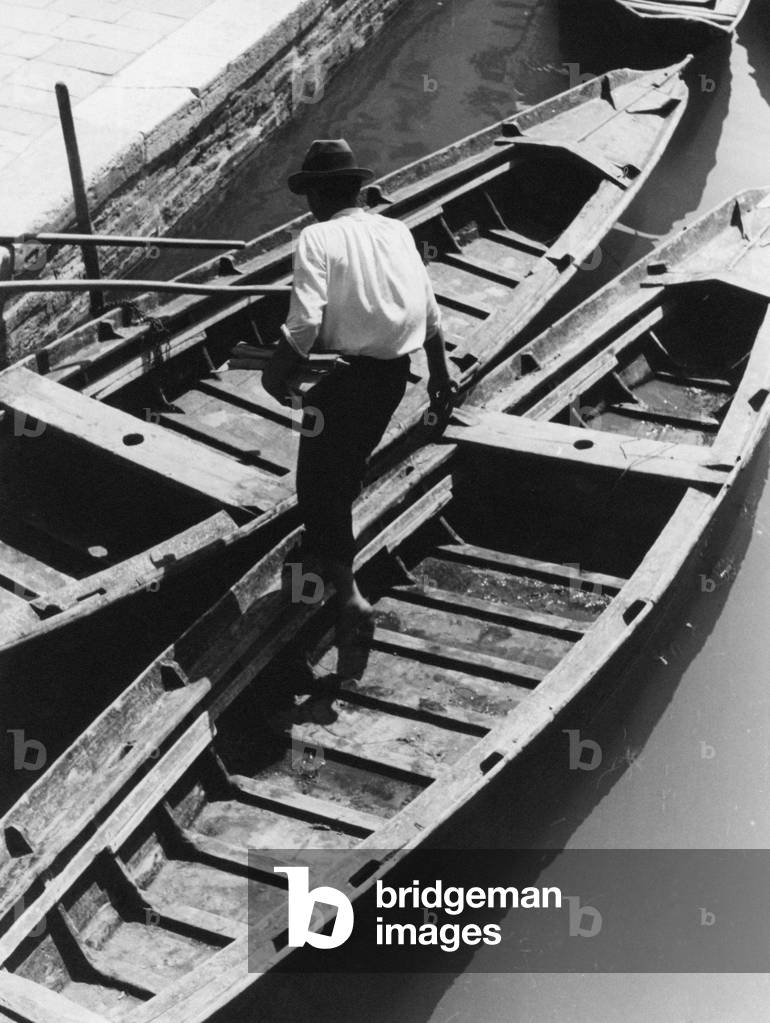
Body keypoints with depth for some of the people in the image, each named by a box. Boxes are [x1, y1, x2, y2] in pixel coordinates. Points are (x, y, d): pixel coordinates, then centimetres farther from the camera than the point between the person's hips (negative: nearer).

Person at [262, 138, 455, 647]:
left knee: (319, 484, 4)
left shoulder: (318, 238, -11)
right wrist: (440, 371, 24)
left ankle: (348, 591, -6)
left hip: (348, 373, -7)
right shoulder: (396, 230, 8)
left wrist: (277, 373, -5)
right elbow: (431, 311, 11)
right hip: (396, 373, 7)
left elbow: (306, 323, -21)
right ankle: (324, 546, 48)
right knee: (351, 462, 28)